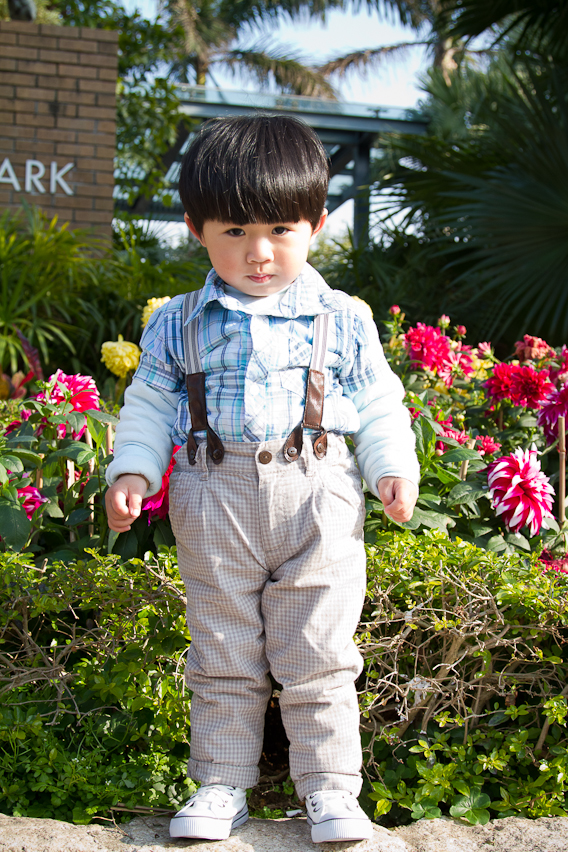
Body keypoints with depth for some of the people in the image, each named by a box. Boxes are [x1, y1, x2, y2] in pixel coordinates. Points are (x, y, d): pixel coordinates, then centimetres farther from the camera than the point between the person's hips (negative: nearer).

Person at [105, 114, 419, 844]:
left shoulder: (342, 320, 3)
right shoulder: (177, 324, 4)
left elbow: (378, 404, 9)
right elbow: (150, 404, 10)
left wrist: (393, 466, -4)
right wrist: (130, 471, -2)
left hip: (317, 499, -1)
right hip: (214, 503, 1)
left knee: (317, 657, 5)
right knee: (223, 655, 11)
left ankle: (330, 789, 19)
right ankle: (222, 783, 26)